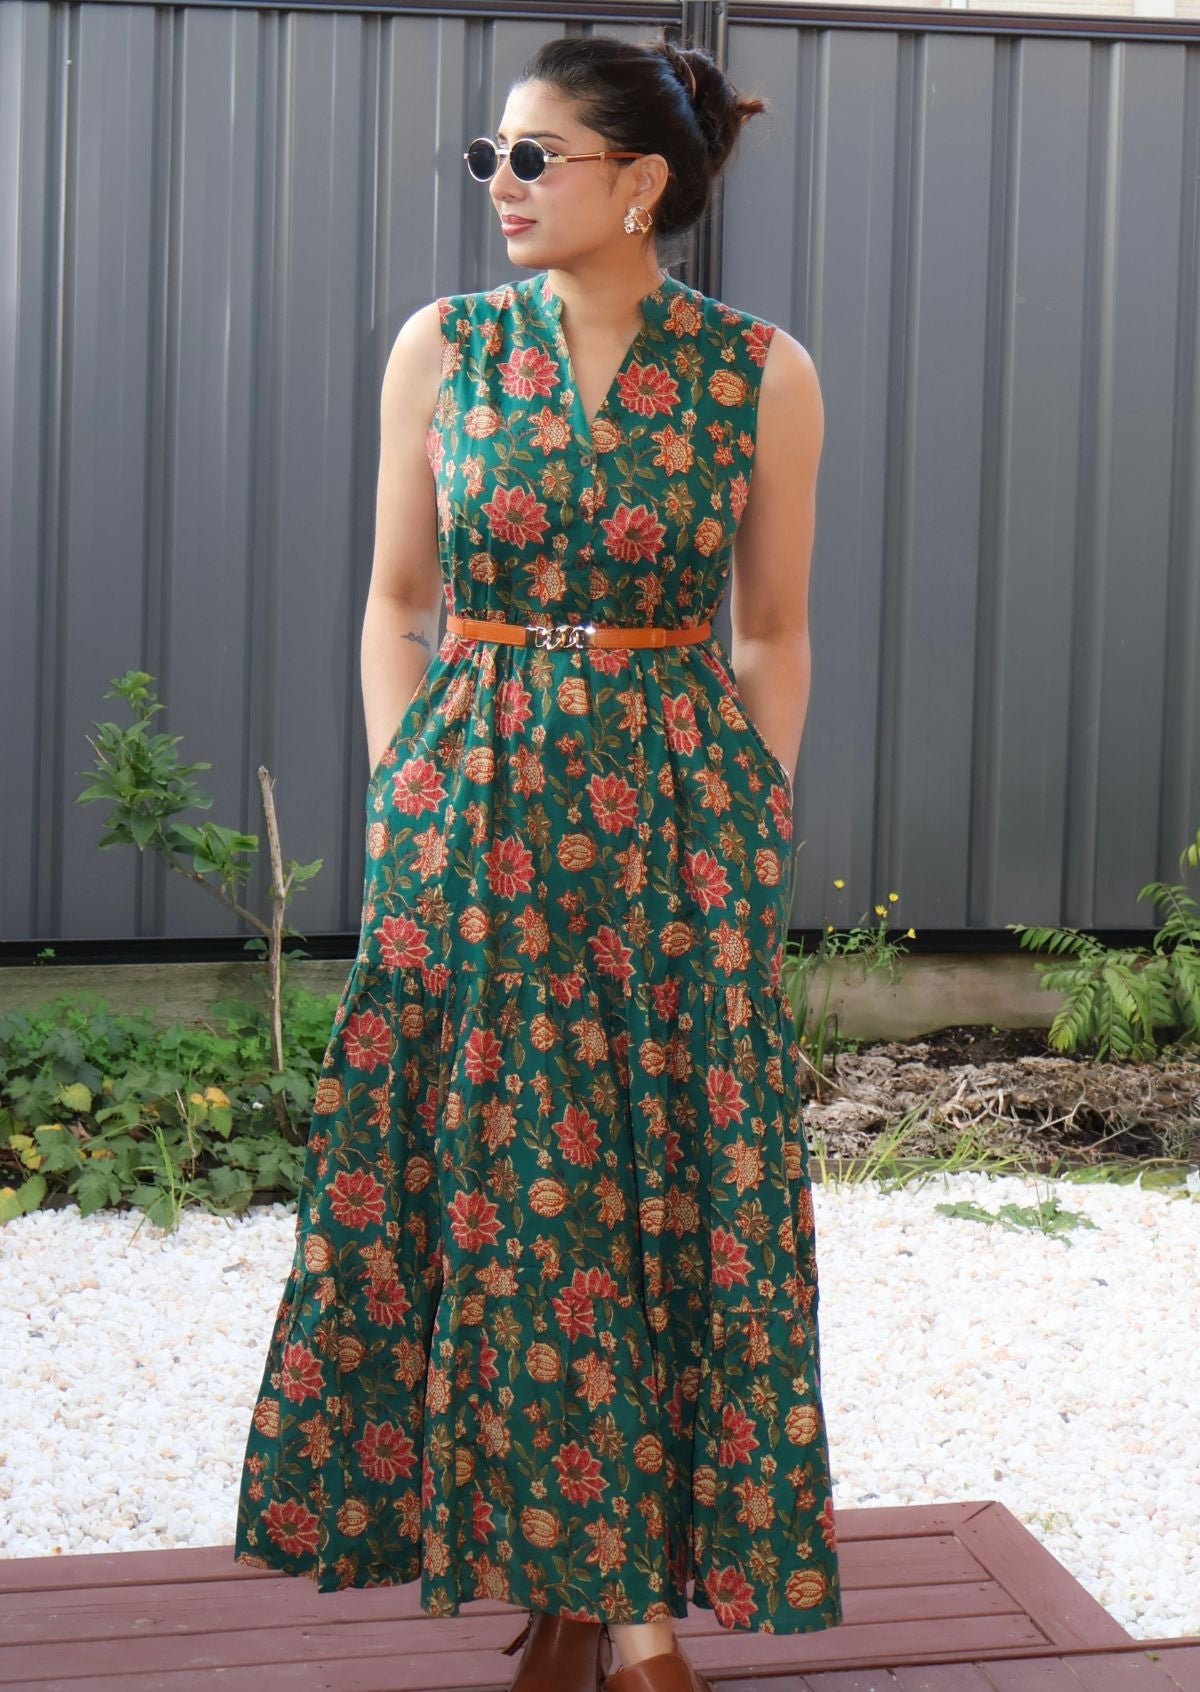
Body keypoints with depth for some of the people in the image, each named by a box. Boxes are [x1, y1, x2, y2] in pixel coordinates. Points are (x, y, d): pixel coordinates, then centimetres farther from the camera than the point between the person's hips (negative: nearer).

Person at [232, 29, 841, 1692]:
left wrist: (761, 830, 1)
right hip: (469, 813, 1)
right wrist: (407, 809, 1)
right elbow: (396, 602, 7)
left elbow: (774, 634, 6)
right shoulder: (444, 348, 2)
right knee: (487, 1192, 4)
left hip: (673, 820, -1)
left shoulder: (762, 373, -2)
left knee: (675, 1195, 3)